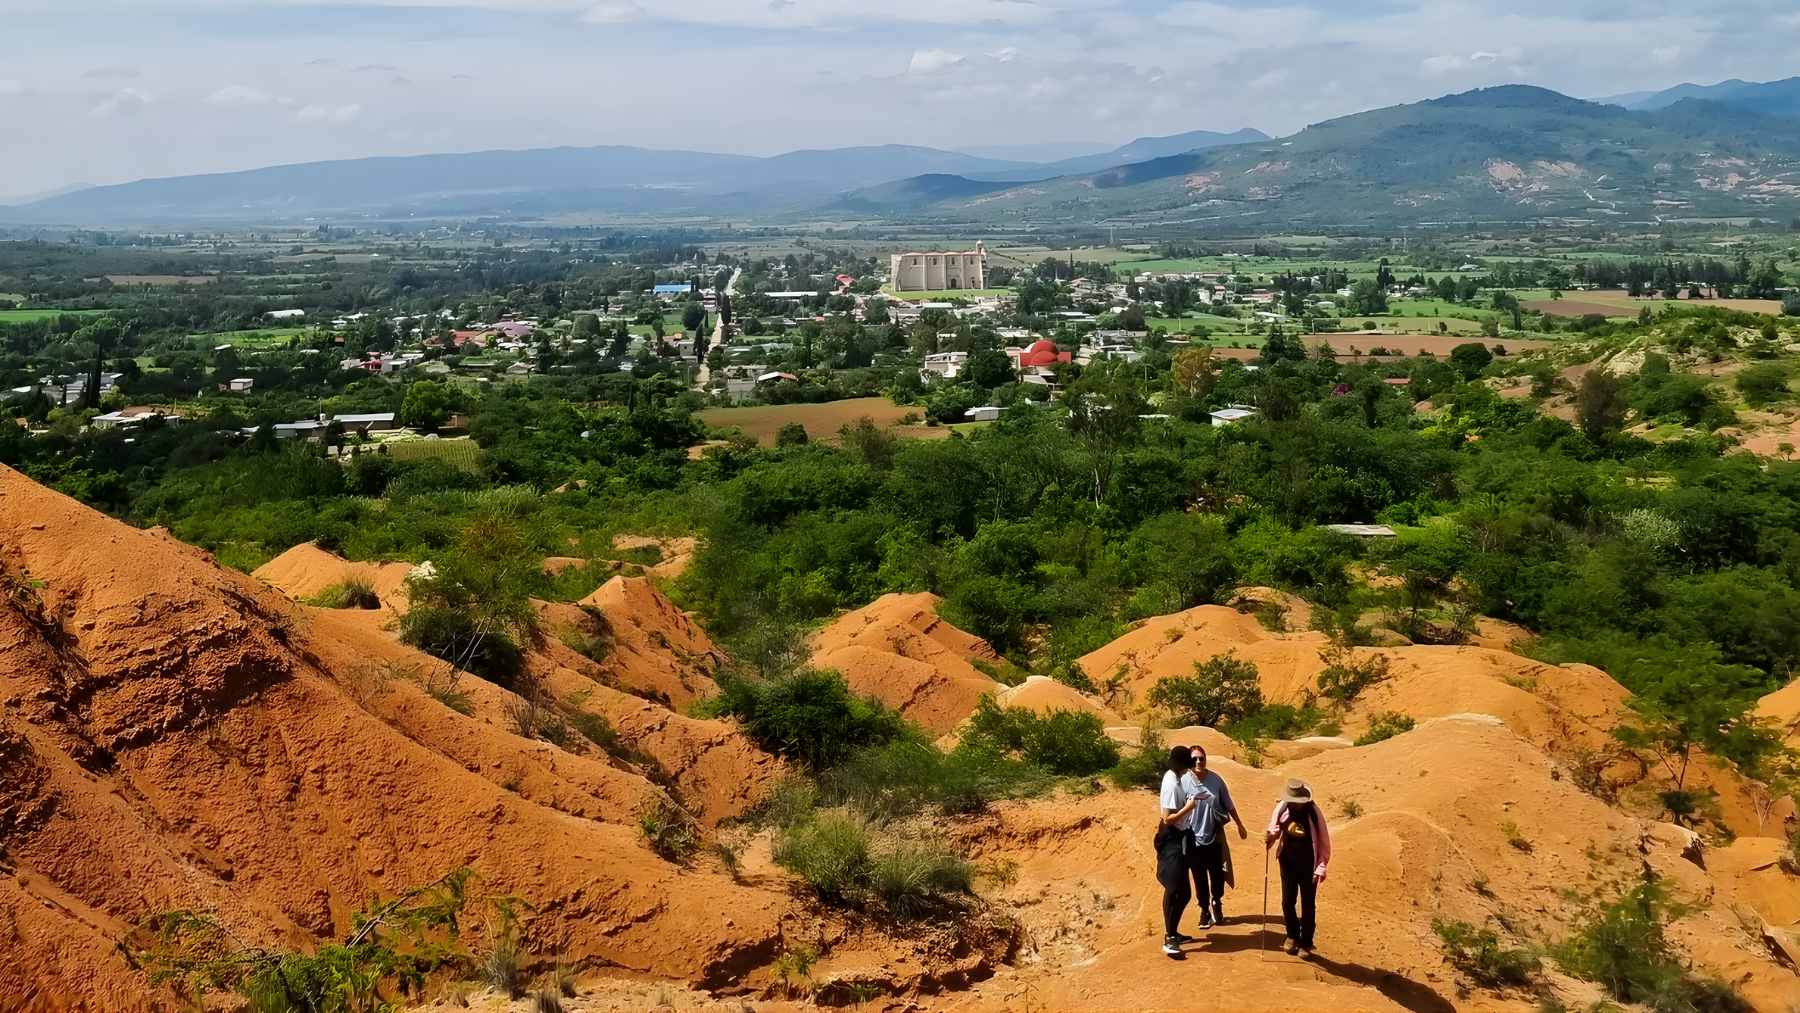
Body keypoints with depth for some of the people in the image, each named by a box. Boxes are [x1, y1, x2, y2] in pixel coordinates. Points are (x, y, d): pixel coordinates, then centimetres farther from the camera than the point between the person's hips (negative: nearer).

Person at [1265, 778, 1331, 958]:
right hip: (1287, 863, 3)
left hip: (1308, 865, -3)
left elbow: (1324, 842, -11)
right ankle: (1292, 936, 31)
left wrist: (1321, 868, -13)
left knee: (1307, 905, 6)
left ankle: (1306, 943, 21)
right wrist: (1271, 837, -15)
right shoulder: (1281, 809, -9)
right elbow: (1275, 829, 9)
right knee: (1287, 902, 8)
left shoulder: (1314, 812, -17)